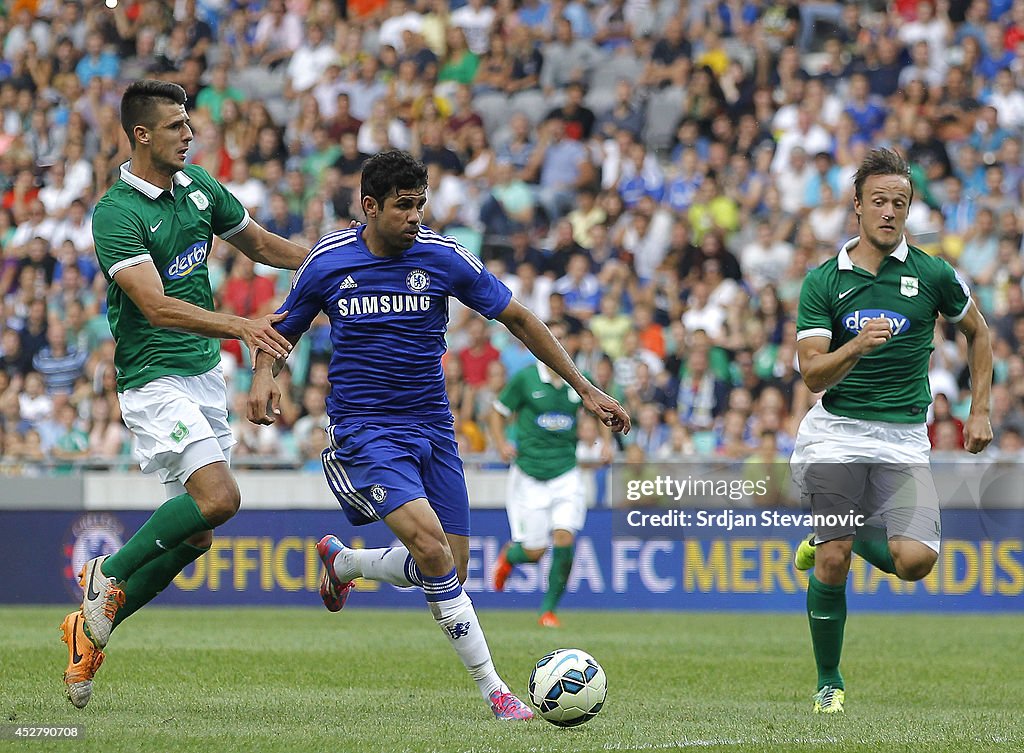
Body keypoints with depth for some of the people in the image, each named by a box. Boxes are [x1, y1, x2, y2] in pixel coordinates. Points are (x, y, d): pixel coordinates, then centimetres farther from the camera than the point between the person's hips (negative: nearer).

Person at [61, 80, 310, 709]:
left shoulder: (199, 187, 7)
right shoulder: (117, 214, -16)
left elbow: (260, 243, 23)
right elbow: (155, 306, -26)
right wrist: (241, 325, -37)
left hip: (206, 373, 8)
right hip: (155, 379, -8)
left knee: (195, 533, 6)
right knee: (218, 497, -24)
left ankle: (94, 625, 20)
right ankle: (110, 575, -3)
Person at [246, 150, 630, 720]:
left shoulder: (443, 258, -5)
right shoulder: (329, 262, -5)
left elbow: (517, 317, 3)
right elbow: (284, 334, 9)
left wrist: (584, 388, 1)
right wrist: (265, 374, -14)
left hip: (431, 427, 4)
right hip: (364, 430, -3)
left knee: (449, 573, 2)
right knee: (430, 543, -24)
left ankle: (342, 562, 32)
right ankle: (493, 689, -15)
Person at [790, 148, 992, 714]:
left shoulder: (931, 274, 1)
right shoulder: (823, 281, 0)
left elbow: (977, 332, 19)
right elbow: (813, 374, -7)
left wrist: (979, 410, 13)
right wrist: (857, 347, -26)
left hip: (903, 437, 0)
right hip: (835, 433, 0)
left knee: (915, 560, -17)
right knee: (833, 561, -9)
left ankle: (842, 537, 16)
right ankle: (829, 683, 11)